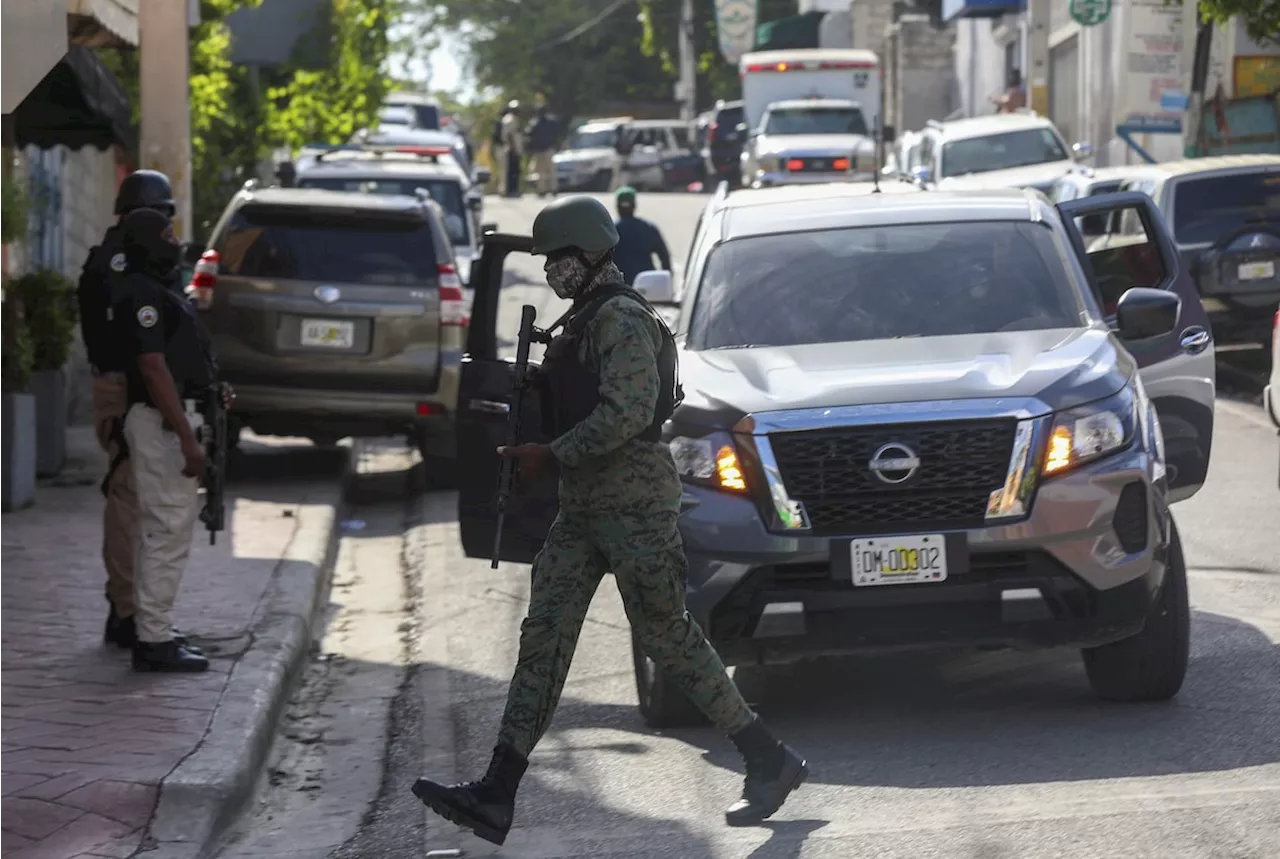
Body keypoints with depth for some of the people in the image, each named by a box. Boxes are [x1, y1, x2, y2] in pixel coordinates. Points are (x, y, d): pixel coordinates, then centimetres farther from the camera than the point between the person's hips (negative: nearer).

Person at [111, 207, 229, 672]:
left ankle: (154, 633, 21)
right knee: (168, 532, -9)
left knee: (160, 531, 15)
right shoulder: (142, 294, -16)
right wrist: (187, 439, -24)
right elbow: (154, 369, -22)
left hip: (173, 419, 11)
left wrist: (211, 389, 14)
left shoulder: (160, 290, 17)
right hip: (163, 423, -11)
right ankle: (155, 642, -7)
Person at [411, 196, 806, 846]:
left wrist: (550, 455, -18)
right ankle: (497, 795, -6)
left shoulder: (622, 319, -12)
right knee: (544, 634, 0)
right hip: (584, 506, 10)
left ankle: (769, 763, 6)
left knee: (666, 636, -6)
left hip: (634, 500, -10)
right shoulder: (585, 320, 19)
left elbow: (628, 412, -22)